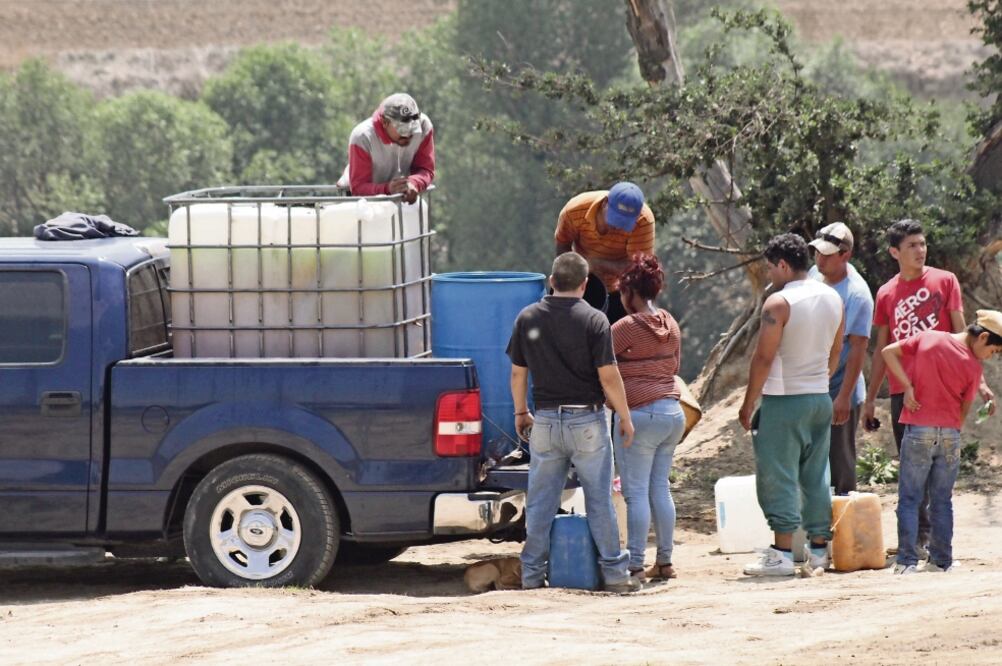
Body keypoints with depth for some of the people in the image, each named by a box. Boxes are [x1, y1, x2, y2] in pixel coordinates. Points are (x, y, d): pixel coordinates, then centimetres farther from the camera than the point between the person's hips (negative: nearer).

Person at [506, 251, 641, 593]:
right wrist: (625, 418, 1)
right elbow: (608, 377, -11)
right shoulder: (593, 320, -10)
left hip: (545, 420, 3)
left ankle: (532, 573, 10)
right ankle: (614, 571, 6)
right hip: (587, 420, -3)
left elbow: (518, 373, 7)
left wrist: (521, 412, 22)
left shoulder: (528, 318, 1)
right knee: (599, 500, 4)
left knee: (540, 501, 9)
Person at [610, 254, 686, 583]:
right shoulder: (671, 326, 10)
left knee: (636, 493, -5)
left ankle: (635, 565, -7)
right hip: (672, 411, 7)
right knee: (660, 488, 12)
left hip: (640, 414, -7)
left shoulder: (624, 328, -12)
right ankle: (665, 561, 13)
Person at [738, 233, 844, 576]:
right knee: (816, 476, 13)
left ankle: (782, 552, -7)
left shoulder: (779, 303, -14)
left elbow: (764, 358, -15)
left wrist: (748, 404, -8)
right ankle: (819, 547, 16)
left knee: (778, 477, -4)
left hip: (785, 399, -7)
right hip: (821, 398, 7)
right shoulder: (833, 299, 8)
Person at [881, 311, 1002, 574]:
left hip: (918, 431, 1)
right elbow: (965, 409, -1)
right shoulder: (973, 366, -6)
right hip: (950, 434, -1)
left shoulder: (927, 338, 0)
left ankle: (907, 561, -5)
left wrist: (907, 386, -3)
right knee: (942, 501, 11)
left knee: (909, 499, 3)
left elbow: (888, 352, 1)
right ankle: (941, 560, 11)